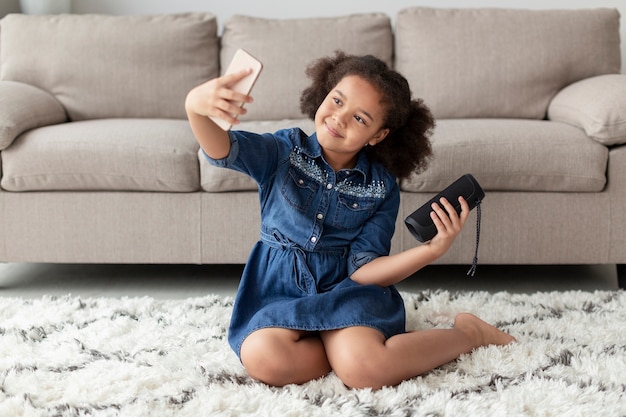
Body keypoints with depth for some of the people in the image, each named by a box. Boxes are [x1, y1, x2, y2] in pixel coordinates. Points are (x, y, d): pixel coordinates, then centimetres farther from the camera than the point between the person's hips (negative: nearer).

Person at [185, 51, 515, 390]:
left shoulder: (381, 188, -1)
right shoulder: (285, 150, -2)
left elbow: (362, 269, -8)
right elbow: (224, 149, -21)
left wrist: (432, 250, -24)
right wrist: (196, 107, -45)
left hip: (346, 287, -1)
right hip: (281, 288, 1)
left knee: (364, 369, -33)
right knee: (262, 357, -34)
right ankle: (353, 343, -9)